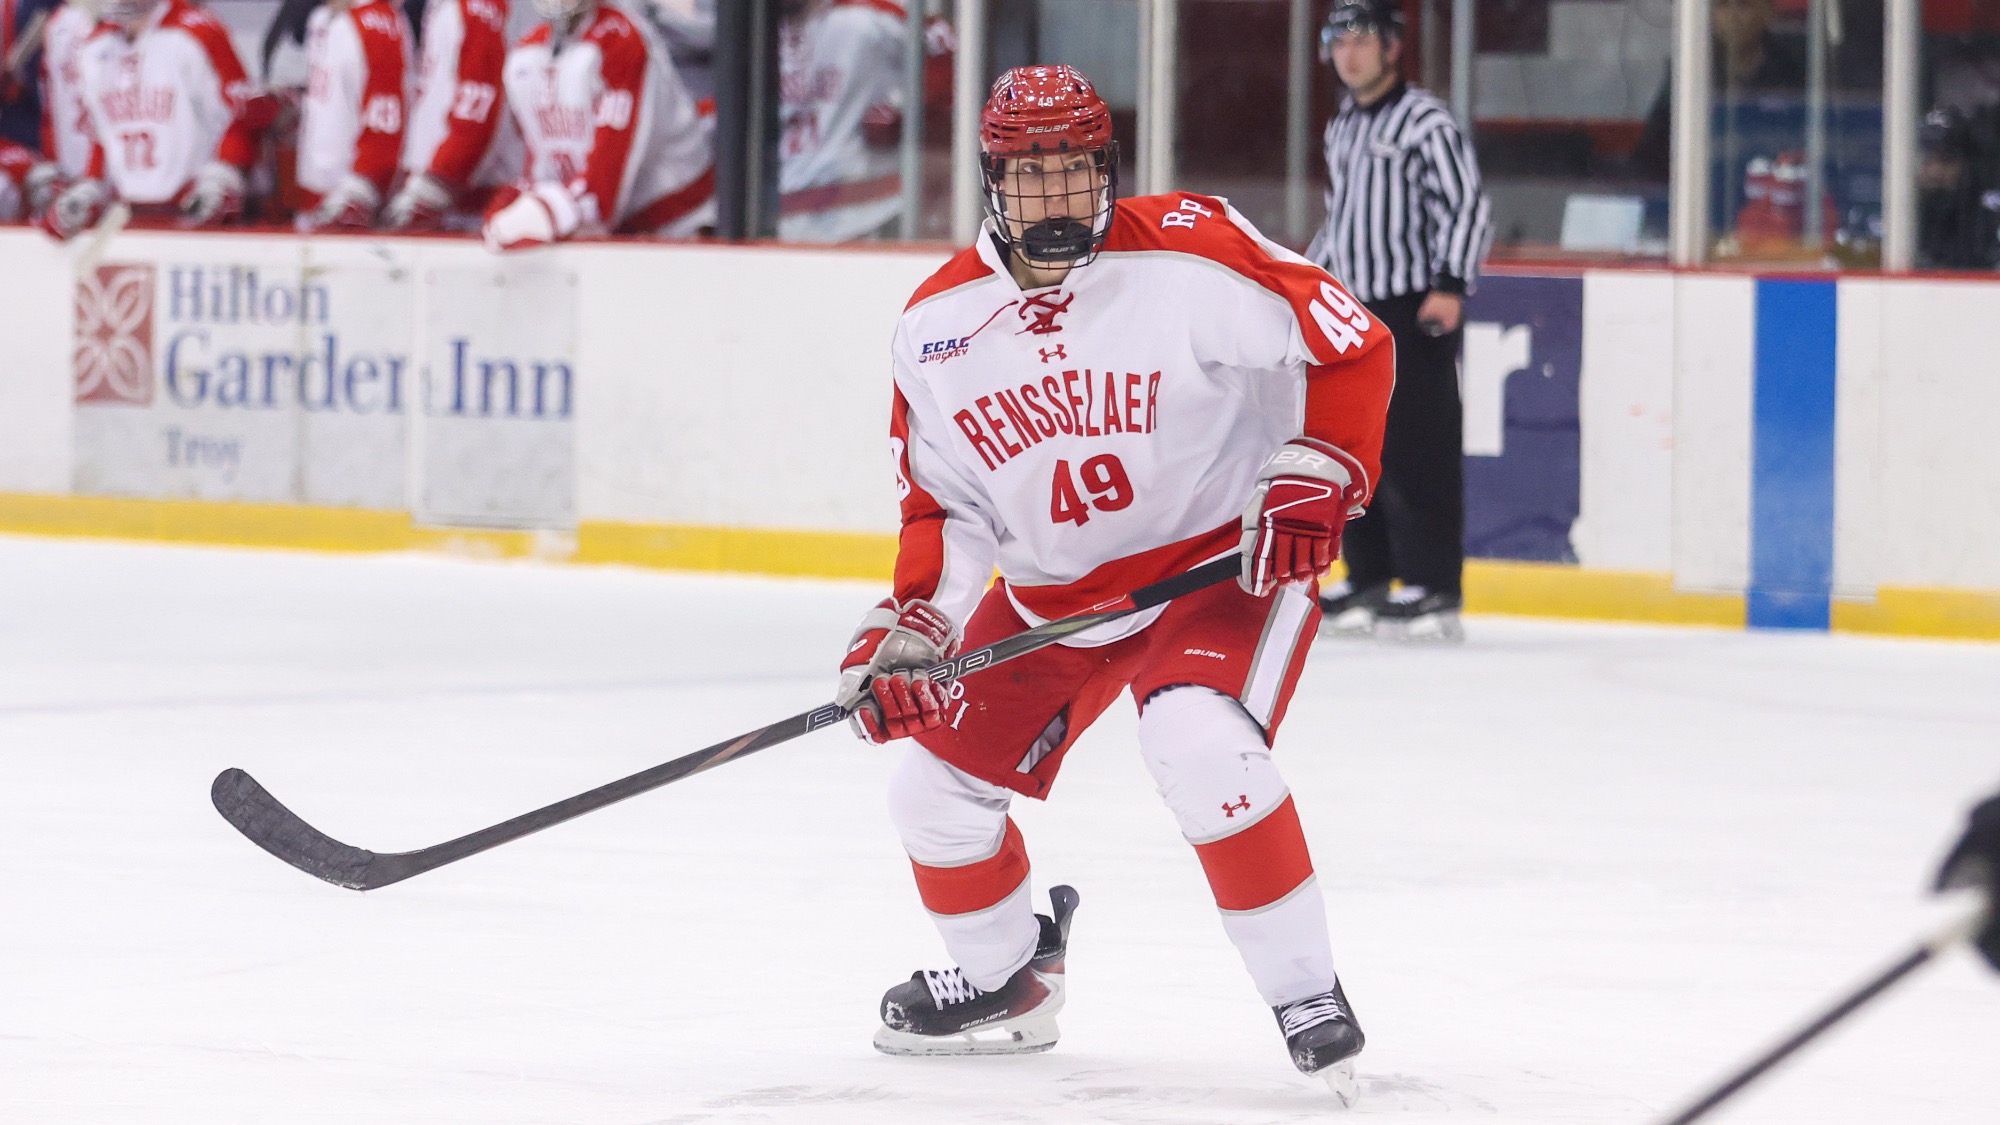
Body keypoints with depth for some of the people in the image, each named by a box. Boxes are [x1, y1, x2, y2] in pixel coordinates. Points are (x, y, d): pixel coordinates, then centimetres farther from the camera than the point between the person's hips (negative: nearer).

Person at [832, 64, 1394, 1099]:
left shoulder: (1189, 254, -20)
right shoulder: (939, 322, -4)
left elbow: (1352, 348, -14)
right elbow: (944, 500, 5)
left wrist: (1316, 477, -23)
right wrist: (911, 625, -7)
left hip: (1218, 561, -6)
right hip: (1050, 590, 6)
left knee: (1199, 744, -32)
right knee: (940, 786, 5)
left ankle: (1305, 997, -18)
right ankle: (1005, 984, 34)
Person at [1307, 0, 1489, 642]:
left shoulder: (1425, 121, -9)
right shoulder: (1342, 128, 18)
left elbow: (1468, 208, -15)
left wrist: (1450, 287, -23)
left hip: (1414, 314, -8)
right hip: (1352, 312, 8)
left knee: (1417, 451, -10)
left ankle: (1433, 591, -10)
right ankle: (1369, 583, 16)